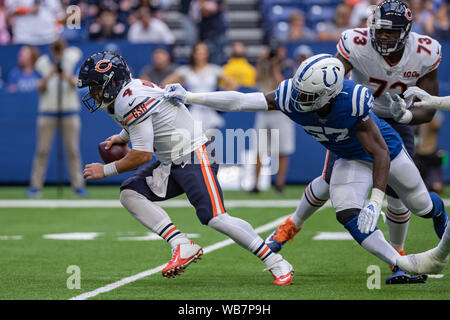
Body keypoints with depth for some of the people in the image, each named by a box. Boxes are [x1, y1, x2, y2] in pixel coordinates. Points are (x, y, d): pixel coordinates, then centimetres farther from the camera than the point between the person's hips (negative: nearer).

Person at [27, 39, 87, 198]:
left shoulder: (72, 63, 0)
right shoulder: (43, 64, 0)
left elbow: (76, 83, -15)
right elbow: (40, 87, -10)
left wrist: (65, 75, -33)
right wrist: (50, 74, -26)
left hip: (69, 111, 0)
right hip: (48, 111, 0)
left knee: (73, 150, -2)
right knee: (42, 150, -3)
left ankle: (78, 185, 3)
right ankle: (35, 185, 0)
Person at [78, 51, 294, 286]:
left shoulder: (130, 101, -19)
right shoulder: (129, 92, 11)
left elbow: (143, 155, -20)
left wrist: (105, 170, -9)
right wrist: (122, 137, 19)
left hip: (194, 158, -11)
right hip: (171, 164, 11)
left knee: (214, 218, -19)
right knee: (130, 193, -3)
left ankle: (276, 263, -11)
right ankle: (182, 246, -12)